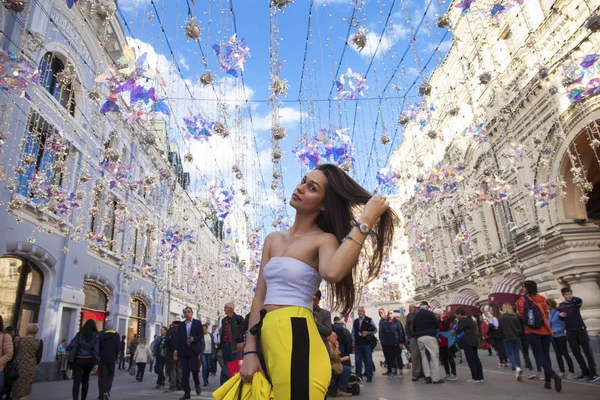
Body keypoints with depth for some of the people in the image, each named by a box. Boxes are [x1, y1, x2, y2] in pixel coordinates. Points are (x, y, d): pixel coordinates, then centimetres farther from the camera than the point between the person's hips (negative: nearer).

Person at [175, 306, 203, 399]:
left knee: (194, 368, -14)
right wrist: (176, 350, 1)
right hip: (184, 350, 3)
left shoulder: (197, 323, 7)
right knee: (184, 372, 1)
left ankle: (197, 385, 13)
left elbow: (201, 335, 1)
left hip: (194, 349, -3)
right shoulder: (181, 325, 15)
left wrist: (194, 339, -18)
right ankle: (187, 392, 9)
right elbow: (178, 338, 10)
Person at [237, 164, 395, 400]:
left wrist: (365, 221, -25)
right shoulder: (273, 239, 12)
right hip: (269, 339, 7)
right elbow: (259, 298, 9)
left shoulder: (324, 239, -6)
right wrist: (250, 351, 1)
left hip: (297, 339, -6)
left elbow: (333, 272, -32)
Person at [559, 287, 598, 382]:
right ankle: (585, 372, 17)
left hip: (581, 329, -4)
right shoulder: (561, 305, 9)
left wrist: (572, 298, -9)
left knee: (587, 351, -1)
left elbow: (580, 301, -28)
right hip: (570, 332, 4)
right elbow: (561, 318, 16)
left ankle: (594, 373, 4)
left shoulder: (575, 302, -2)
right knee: (576, 353, 7)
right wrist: (560, 315, -7)